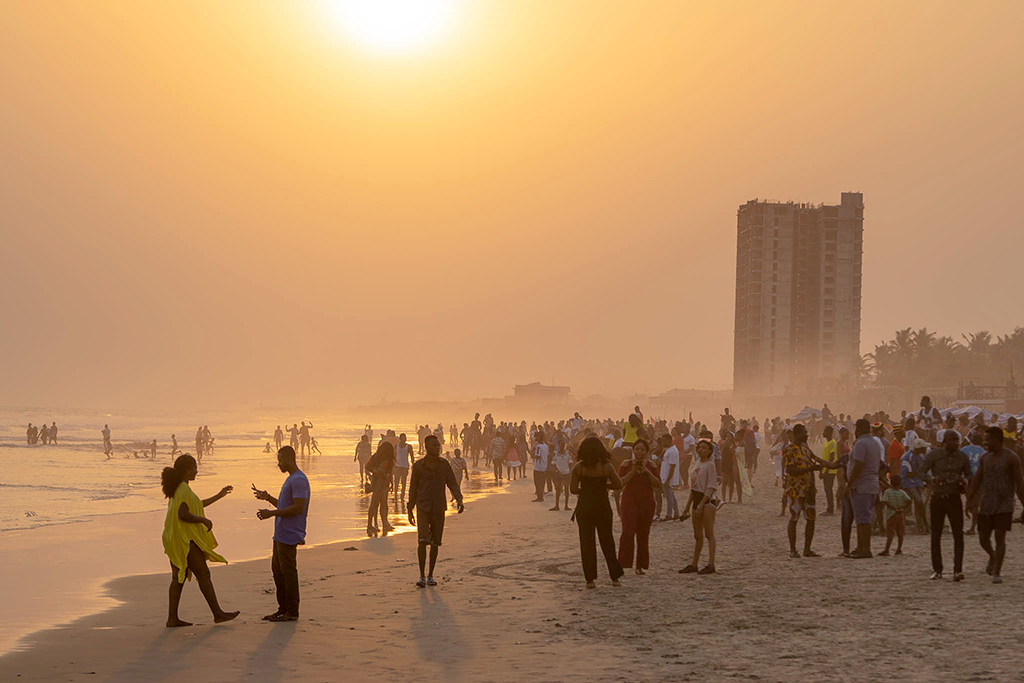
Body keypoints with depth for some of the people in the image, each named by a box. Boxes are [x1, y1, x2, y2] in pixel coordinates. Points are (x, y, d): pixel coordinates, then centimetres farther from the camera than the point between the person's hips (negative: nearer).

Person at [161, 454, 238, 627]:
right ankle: (217, 613, 2)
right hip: (186, 540, -10)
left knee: (178, 577, 7)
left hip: (175, 540, 10)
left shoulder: (177, 488, 17)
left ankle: (172, 618, 4)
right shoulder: (184, 490, -16)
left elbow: (196, 505, 28)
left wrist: (219, 496, 33)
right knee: (203, 574, -3)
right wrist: (204, 520, -13)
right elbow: (183, 514, -24)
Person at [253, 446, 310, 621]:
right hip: (280, 535, 11)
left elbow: (298, 507, -23)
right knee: (277, 570, 14)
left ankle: (292, 612, 0)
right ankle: (283, 609, 21)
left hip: (289, 536, -11)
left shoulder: (299, 480, -15)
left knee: (288, 572, -6)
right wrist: (268, 498, 18)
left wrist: (272, 513, -19)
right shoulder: (290, 479, 19)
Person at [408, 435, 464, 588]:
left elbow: (453, 484, 4)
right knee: (423, 540, -15)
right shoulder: (418, 466, -1)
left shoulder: (444, 465, 4)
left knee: (435, 542, 4)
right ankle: (421, 576, -11)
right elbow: (413, 488, 6)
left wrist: (459, 500, -13)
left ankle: (430, 576, 15)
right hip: (423, 508, -2)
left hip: (439, 509, 2)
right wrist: (410, 510, 8)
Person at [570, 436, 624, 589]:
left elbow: (573, 489, -6)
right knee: (607, 542, 11)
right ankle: (615, 577, 12)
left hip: (584, 508, 0)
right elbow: (619, 484, -1)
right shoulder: (606, 467, -7)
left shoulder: (578, 468, -6)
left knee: (587, 543, 7)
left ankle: (590, 579, 5)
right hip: (602, 507, 0)